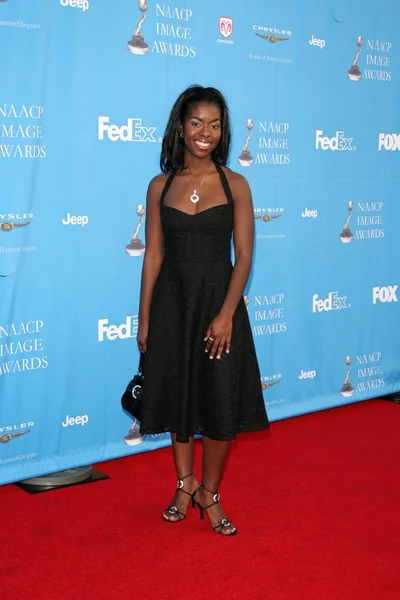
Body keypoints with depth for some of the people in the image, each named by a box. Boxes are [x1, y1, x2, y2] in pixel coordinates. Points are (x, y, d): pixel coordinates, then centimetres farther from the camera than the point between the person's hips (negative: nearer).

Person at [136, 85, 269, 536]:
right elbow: (154, 254, 3)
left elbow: (243, 255, -6)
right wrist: (144, 318, 1)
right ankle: (185, 483, 31)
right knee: (177, 395, 12)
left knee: (221, 402, 2)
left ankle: (209, 493, 22)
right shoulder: (161, 186, 2)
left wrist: (226, 314, -16)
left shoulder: (235, 185, -3)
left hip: (218, 300, -1)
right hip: (171, 301, 2)